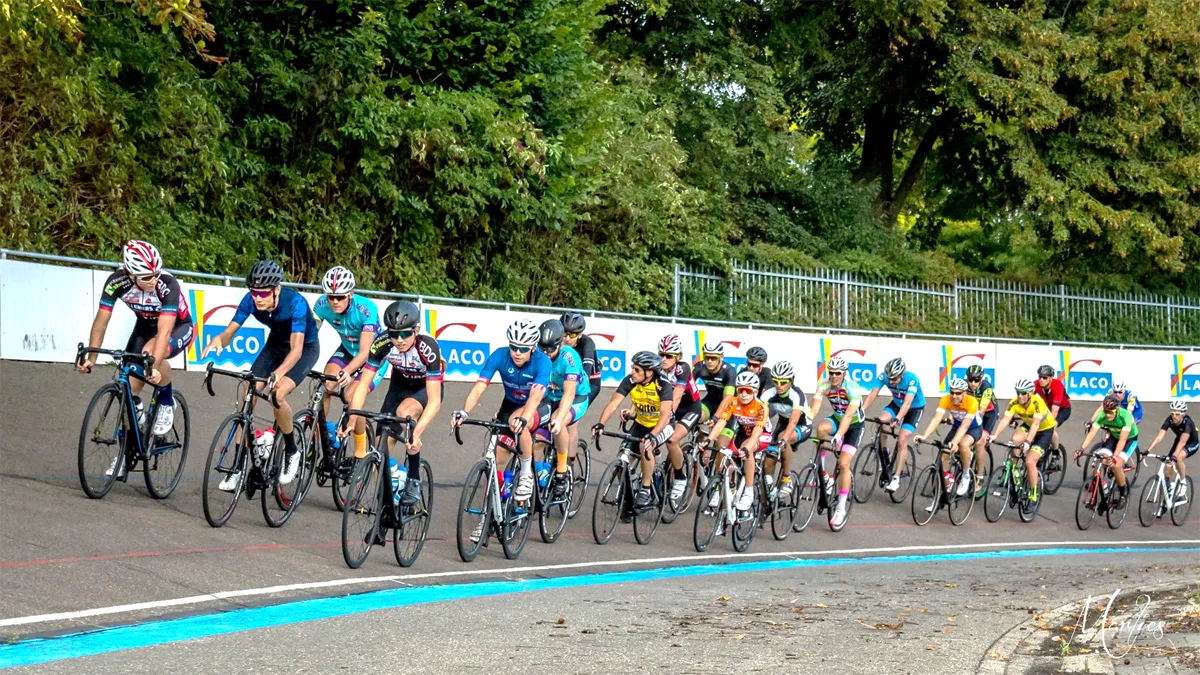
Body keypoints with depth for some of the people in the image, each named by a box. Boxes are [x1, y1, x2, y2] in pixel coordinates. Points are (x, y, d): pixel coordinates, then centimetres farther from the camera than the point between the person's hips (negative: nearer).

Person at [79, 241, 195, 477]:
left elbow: (164, 331, -42)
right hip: (145, 326, 4)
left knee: (150, 352, -36)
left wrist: (154, 367, -52)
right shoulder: (116, 282, -26)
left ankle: (167, 403, -10)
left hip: (178, 327, -4)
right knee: (130, 386, -7)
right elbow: (101, 321, -19)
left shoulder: (167, 285, -36)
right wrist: (91, 358, -27)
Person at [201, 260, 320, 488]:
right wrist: (218, 340, -46)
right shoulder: (251, 301, -22)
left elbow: (296, 349, -41)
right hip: (276, 343, 5)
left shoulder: (295, 302, -35)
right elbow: (229, 332, -21)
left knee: (277, 394, -27)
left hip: (305, 347, -5)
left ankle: (291, 451, -3)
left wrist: (278, 373, -58)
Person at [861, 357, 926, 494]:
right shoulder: (884, 376, -24)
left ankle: (896, 479, -15)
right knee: (881, 421, -25)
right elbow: (872, 395, -28)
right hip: (897, 404, 4)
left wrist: (897, 419, -58)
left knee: (902, 439, -19)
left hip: (915, 407, -4)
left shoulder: (912, 380, -35)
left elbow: (907, 403, -44)